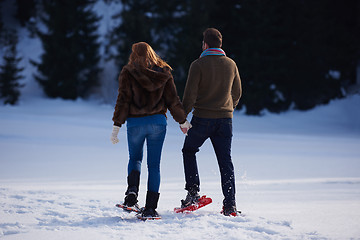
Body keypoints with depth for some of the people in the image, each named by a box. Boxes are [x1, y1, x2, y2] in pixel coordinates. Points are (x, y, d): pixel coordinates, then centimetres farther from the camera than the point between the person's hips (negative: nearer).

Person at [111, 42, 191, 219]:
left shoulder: (128, 73, -2)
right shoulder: (163, 73, 5)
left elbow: (123, 100, -7)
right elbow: (173, 100, 5)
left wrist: (117, 125, -6)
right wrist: (183, 121, 16)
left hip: (135, 123, -1)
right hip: (158, 122, 1)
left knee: (135, 158, 19)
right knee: (154, 165, 6)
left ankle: (132, 191, -8)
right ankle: (150, 208, 0)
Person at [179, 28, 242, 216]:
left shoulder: (198, 65, -8)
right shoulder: (231, 64, 6)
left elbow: (190, 94, -11)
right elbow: (237, 93, 15)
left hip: (203, 118, -3)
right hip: (225, 119, 4)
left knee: (189, 151, 18)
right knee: (225, 160, 5)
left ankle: (193, 192, 7)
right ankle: (230, 205, -1)